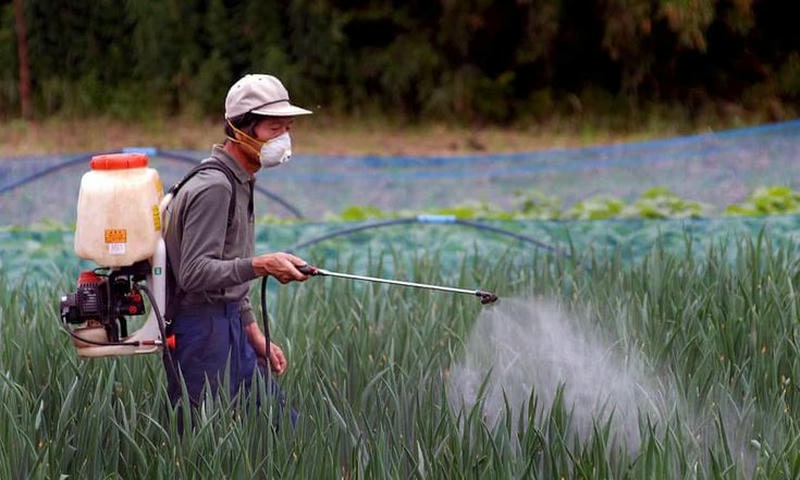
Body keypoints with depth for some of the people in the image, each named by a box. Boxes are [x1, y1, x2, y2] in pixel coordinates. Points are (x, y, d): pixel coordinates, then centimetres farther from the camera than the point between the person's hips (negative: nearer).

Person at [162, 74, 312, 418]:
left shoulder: (238, 183, 16)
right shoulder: (213, 188, -16)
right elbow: (195, 273, -25)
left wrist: (256, 336, 22)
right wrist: (261, 265, -31)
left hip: (229, 328, 10)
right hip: (203, 334, -10)